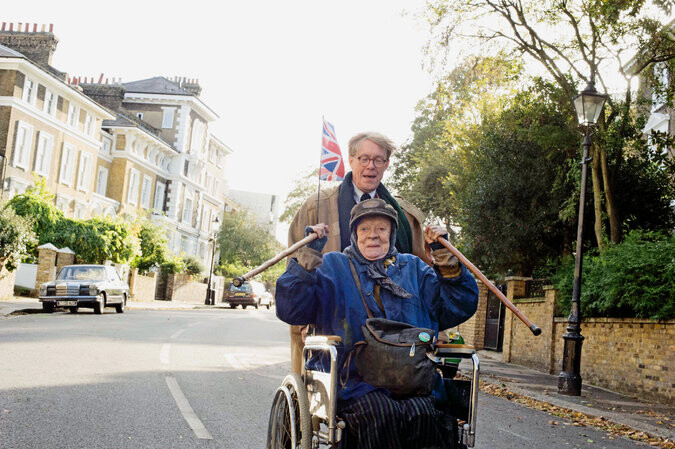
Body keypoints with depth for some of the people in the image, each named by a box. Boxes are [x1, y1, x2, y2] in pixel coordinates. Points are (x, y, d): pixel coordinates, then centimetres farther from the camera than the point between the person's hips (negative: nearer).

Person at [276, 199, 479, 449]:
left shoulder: (414, 268, 24)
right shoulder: (333, 266, 16)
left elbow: (460, 308, 16)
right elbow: (290, 309, 3)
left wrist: (446, 258, 6)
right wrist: (308, 257, -5)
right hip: (353, 379, -2)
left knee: (424, 415, -31)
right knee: (382, 415, -33)